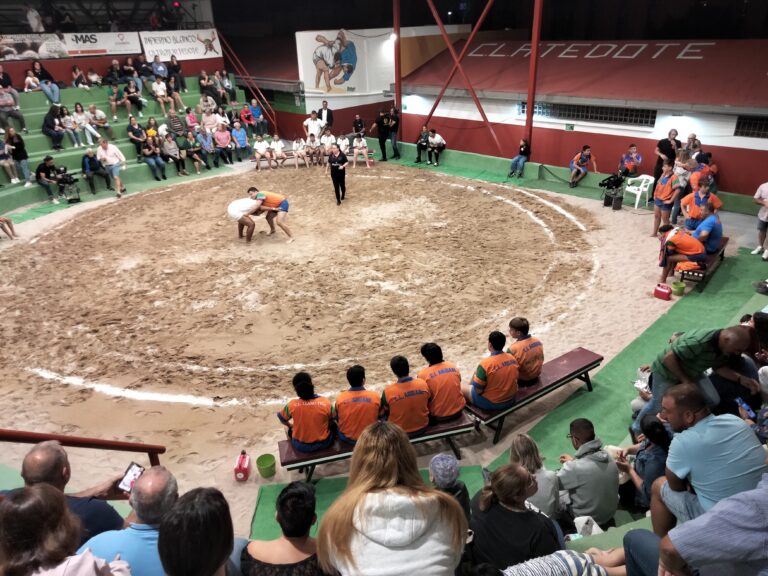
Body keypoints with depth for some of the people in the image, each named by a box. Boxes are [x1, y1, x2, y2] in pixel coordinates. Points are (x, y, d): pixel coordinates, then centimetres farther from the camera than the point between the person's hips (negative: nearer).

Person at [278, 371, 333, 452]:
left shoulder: (292, 405, -20)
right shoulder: (325, 402, -21)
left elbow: (282, 419, 1)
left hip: (301, 446, 0)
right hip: (324, 443, 0)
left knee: (288, 427, 29)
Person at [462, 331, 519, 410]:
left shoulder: (486, 363, -27)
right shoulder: (512, 358, -8)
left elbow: (478, 390, -21)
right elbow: (507, 379, 8)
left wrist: (476, 377, -1)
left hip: (491, 403, -7)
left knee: (461, 388, 15)